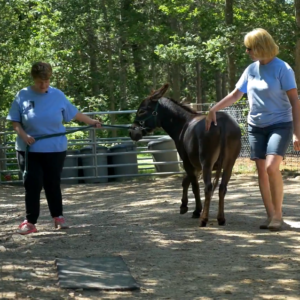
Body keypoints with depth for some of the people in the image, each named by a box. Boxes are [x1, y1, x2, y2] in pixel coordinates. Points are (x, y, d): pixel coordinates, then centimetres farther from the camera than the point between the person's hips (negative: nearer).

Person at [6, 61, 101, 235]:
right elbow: (15, 121, -1)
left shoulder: (58, 95, 0)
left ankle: (58, 217, 25)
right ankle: (30, 222, 3)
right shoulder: (23, 96, -5)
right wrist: (23, 135, -17)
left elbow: (73, 113, 12)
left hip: (55, 149, 1)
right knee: (32, 185, -3)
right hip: (30, 149, -1)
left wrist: (91, 122, 17)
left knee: (53, 184, 9)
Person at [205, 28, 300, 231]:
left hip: (280, 125, -6)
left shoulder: (282, 69, -12)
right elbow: (235, 95, 14)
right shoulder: (251, 70, 5)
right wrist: (214, 110, 3)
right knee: (261, 171, 4)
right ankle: (270, 215, 12)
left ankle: (278, 215, -10)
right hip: (256, 127, 6)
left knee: (272, 167, -21)